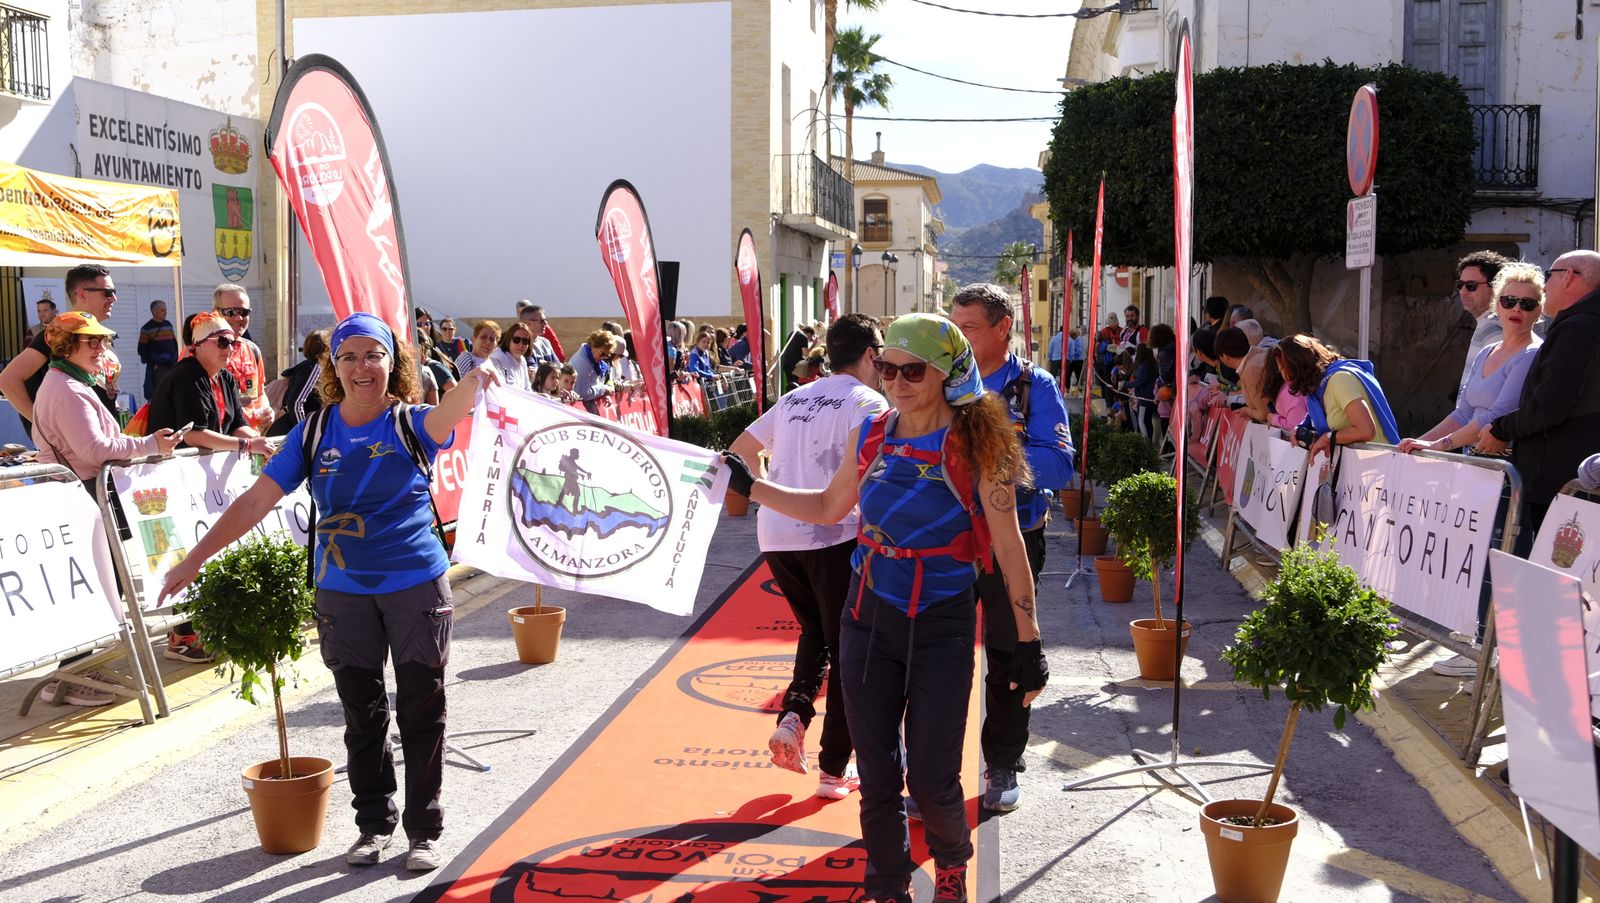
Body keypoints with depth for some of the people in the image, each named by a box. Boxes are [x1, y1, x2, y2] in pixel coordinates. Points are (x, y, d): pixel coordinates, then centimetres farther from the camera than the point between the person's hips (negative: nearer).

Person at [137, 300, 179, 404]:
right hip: (156, 367, -5)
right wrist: (153, 363, -10)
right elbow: (142, 350, -5)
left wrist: (175, 358, 8)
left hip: (172, 364, 5)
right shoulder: (147, 328, -4)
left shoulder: (168, 324, 12)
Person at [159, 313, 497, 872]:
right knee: (362, 716, 13)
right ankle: (374, 824, 29)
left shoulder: (410, 425, -6)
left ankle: (425, 830, 20)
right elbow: (256, 500, 0)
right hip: (343, 593, 2)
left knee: (421, 715, 6)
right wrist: (195, 558, -4)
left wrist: (474, 381, -54)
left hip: (416, 587, -2)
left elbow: (448, 414, -30)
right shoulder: (314, 433, 0)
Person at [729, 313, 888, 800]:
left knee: (814, 634, 26)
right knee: (847, 650, 7)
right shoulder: (868, 402, -3)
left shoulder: (795, 399, 17)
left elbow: (741, 450, 23)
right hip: (833, 536, -6)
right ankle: (834, 770, 12)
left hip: (775, 535, 6)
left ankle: (793, 717, 4)